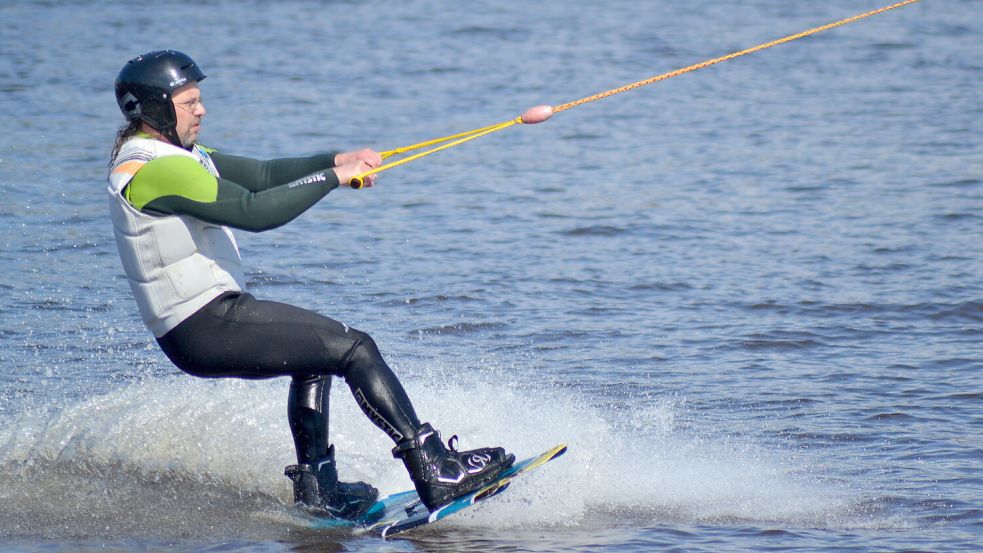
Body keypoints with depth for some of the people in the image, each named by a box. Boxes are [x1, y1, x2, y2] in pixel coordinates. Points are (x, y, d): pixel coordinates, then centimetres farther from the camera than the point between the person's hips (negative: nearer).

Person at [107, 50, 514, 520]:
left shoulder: (171, 155, 15)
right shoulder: (156, 170, -18)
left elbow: (263, 174, 9)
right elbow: (254, 211, -24)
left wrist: (336, 160, -5)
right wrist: (333, 177, -16)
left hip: (198, 325, 11)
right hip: (206, 327, -11)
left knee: (317, 355, 31)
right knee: (355, 349, -10)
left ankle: (316, 491, 29)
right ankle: (435, 472, -13)